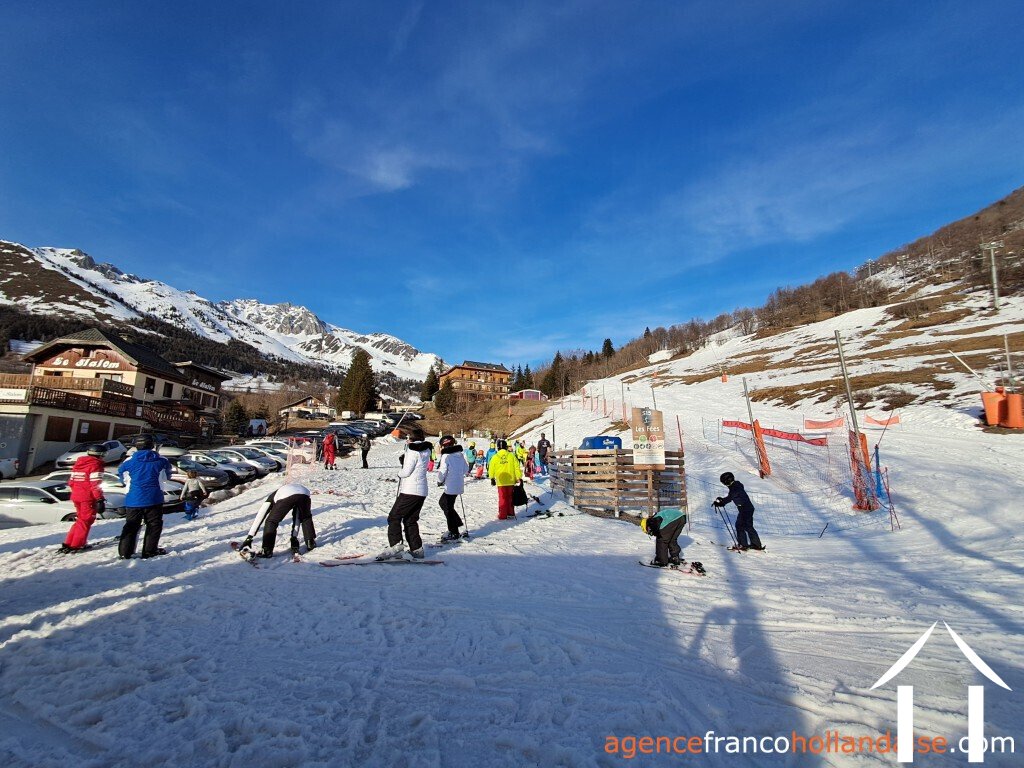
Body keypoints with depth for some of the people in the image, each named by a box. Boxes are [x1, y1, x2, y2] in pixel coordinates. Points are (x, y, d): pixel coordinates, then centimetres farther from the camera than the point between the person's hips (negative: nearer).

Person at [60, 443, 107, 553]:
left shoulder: (78, 463, 14)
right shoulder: (96, 464, -13)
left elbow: (71, 482, 19)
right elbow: (95, 485, -19)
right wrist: (100, 500, -18)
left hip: (76, 496, 8)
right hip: (88, 498, -8)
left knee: (80, 519, 20)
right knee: (86, 521, 3)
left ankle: (68, 543, 22)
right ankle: (76, 545, 5)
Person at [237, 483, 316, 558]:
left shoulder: (272, 497, 39)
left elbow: (259, 518, 30)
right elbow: (297, 518, 47)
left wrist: (249, 538, 29)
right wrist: (294, 537, 50)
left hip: (286, 496, -4)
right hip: (305, 495, 4)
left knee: (271, 522, 18)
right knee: (306, 519, 33)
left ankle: (267, 550, 10)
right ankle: (310, 543, 33)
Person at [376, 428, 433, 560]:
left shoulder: (413, 450, -13)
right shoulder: (426, 450, 10)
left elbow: (406, 472, -14)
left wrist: (399, 473, 5)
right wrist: (404, 460, 6)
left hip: (410, 491, -8)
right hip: (421, 491, 8)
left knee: (394, 517, -1)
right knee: (410, 520, 16)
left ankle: (395, 546, -11)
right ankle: (416, 549, 16)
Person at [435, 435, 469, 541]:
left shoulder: (446, 456, -15)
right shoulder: (460, 454, 7)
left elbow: (442, 472, -16)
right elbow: (465, 469, 12)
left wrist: (439, 481, 2)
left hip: (451, 487, -8)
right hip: (459, 485, 8)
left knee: (448, 508, 4)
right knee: (442, 502, 24)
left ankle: (453, 533, 10)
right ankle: (457, 523, 26)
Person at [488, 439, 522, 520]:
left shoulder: (495, 457, -5)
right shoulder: (511, 455, -6)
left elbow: (491, 469, 4)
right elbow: (517, 467, -5)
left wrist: (492, 478, 19)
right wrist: (519, 478, 4)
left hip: (501, 482, -1)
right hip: (511, 481, 1)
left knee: (502, 498, 8)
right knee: (510, 498, 17)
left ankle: (502, 515, 10)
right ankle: (510, 513, 23)